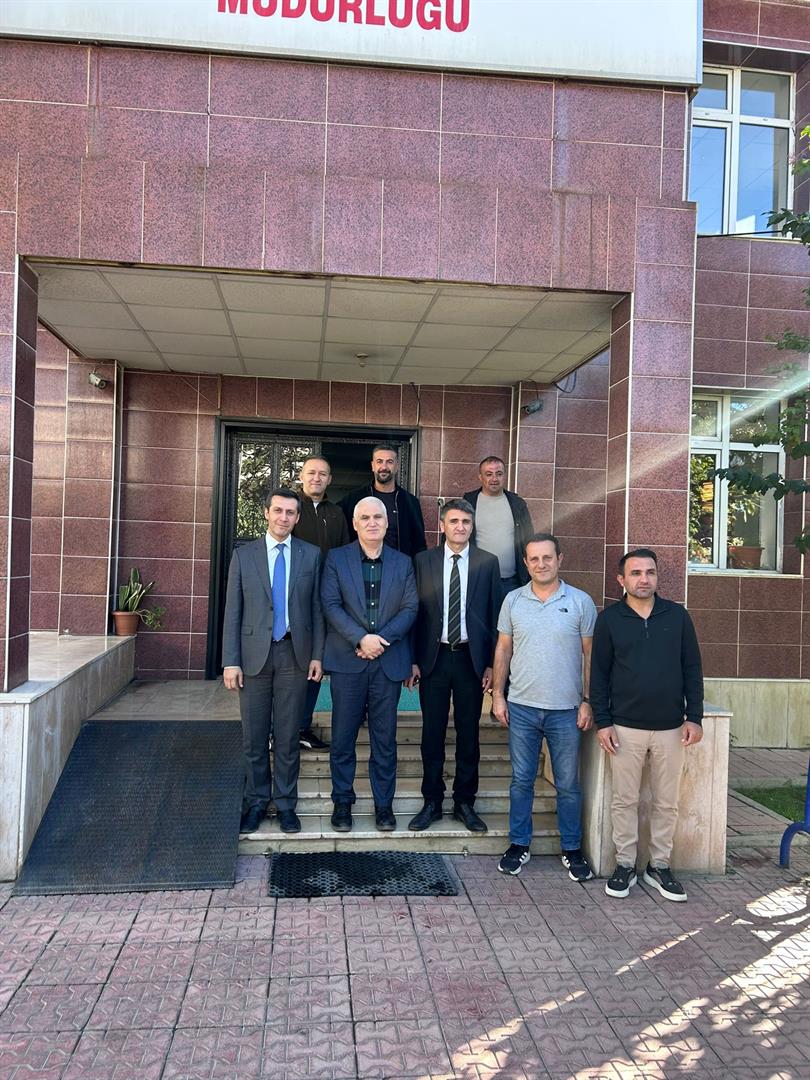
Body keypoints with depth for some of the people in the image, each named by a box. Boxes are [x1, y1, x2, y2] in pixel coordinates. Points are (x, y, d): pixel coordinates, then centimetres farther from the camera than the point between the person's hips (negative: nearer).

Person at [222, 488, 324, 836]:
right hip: (254, 654, 0)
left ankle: (285, 803, 19)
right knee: (253, 736, 8)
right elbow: (232, 611, 1)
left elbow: (316, 608, 5)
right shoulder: (244, 555, 3)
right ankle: (256, 802, 22)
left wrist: (317, 655, 0)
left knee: (288, 735, 7)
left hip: (294, 654, 0)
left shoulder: (311, 555, 4)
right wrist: (230, 661, -4)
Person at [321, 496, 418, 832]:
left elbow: (410, 608, 3)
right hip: (347, 660, -1)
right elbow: (330, 605, -5)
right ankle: (342, 802, 19)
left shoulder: (402, 563, 9)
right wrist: (361, 638, -16)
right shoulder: (336, 558, 4)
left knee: (385, 737, 7)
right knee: (343, 736, 5)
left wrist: (382, 639, -12)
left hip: (389, 661, 1)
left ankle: (384, 804, 19)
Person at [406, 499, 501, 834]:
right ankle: (432, 803, 19)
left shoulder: (488, 562, 2)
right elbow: (416, 612, 3)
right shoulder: (423, 561, 3)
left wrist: (492, 664, -1)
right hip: (434, 657, 0)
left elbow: (494, 615, 3)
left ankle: (465, 803, 21)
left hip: (471, 658, 0)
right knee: (432, 734, 6)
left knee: (469, 733, 8)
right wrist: (413, 660, -1)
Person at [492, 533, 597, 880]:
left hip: (566, 710, -1)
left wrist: (587, 701, -3)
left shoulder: (581, 602, -2)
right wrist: (497, 695, 3)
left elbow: (589, 655, 1)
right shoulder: (513, 600, 3)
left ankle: (572, 849, 23)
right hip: (521, 707, 2)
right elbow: (503, 650, 7)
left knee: (568, 784, 8)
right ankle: (519, 844, 24)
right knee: (521, 780, 10)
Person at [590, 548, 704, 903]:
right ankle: (625, 865, 20)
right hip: (625, 727, -1)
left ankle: (659, 866, 24)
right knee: (625, 800, 7)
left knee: (666, 802, 10)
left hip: (671, 727, 2)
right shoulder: (609, 619, -2)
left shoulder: (677, 615, 2)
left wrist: (694, 717, 0)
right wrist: (602, 722, -5)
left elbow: (692, 669, 5)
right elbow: (599, 674, 0)